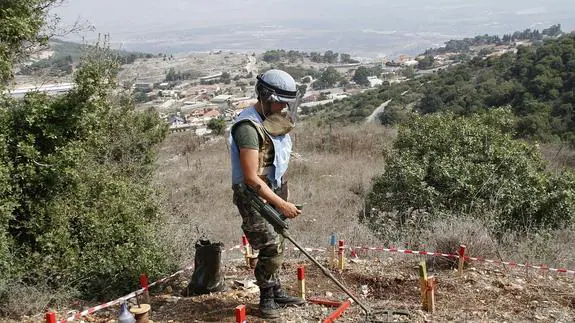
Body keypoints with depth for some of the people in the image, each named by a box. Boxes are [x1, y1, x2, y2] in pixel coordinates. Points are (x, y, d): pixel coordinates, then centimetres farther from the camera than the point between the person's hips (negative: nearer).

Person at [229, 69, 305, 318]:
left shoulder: (273, 121, 6)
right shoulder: (249, 127, -23)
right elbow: (251, 178, -26)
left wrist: (284, 189, 21)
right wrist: (281, 204, -24)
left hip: (274, 191, 9)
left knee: (274, 247, 16)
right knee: (271, 247, -10)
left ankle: (275, 293, 30)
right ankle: (267, 297, 10)